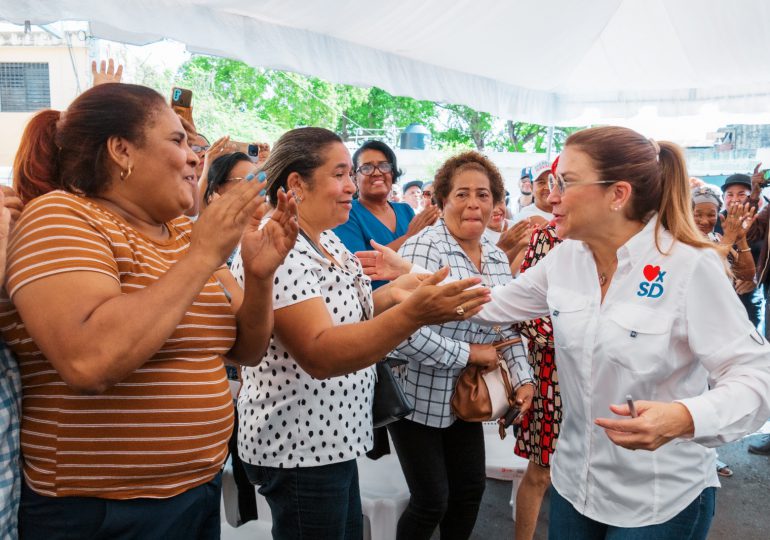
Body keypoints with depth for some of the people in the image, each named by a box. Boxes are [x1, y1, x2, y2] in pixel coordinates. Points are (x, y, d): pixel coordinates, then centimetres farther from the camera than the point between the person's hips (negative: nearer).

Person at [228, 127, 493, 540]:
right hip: (298, 444, -9)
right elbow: (320, 354, -31)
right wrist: (412, 315, -43)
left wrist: (388, 295, -4)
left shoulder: (325, 238, 6)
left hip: (331, 436, 9)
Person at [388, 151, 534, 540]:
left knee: (470, 491, 17)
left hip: (466, 399, 7)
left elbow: (507, 329, 13)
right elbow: (406, 333, -29)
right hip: (418, 398, -7)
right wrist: (470, 354, -20)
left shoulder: (498, 258, 4)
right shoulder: (423, 249, -19)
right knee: (431, 501, 5)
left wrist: (522, 378, 0)